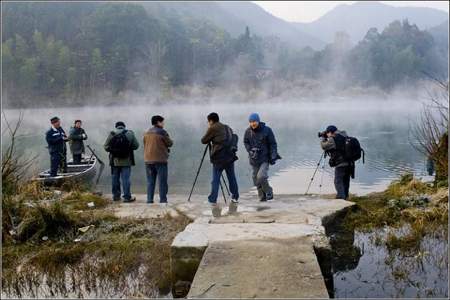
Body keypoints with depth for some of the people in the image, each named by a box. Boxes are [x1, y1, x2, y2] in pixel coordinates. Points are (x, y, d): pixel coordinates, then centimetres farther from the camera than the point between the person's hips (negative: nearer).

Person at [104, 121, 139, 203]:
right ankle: (127, 197, 0)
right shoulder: (130, 133, -3)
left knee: (115, 178, 12)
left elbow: (106, 147, -3)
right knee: (126, 179, 0)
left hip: (115, 161, 1)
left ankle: (116, 196, 18)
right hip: (126, 161, -1)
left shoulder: (111, 134, -3)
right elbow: (136, 146, -2)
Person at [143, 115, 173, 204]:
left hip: (148, 160, 6)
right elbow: (170, 143, -2)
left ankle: (149, 200, 8)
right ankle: (163, 200, 0)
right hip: (160, 160, -6)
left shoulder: (146, 133, 11)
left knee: (150, 181, 9)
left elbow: (145, 145, 16)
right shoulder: (162, 132, -8)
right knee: (162, 181, 0)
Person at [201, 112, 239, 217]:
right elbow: (234, 138, 22)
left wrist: (208, 131, 19)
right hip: (230, 157, 6)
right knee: (232, 179, 13)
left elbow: (203, 141, 5)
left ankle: (213, 202, -12)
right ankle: (235, 199, 21)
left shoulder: (213, 128, -1)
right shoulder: (228, 128, 17)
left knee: (215, 181, -5)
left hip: (219, 158, -5)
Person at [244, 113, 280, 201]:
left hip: (265, 158, -4)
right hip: (254, 159, 4)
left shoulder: (267, 130, -10)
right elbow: (246, 142, 15)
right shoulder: (248, 131, -2)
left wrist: (273, 157, -8)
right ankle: (262, 196, 23)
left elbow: (273, 144, -3)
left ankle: (269, 192, 5)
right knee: (256, 178, 6)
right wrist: (250, 150, -3)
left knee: (261, 176, -19)